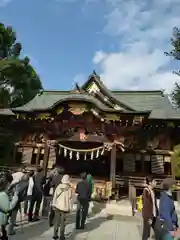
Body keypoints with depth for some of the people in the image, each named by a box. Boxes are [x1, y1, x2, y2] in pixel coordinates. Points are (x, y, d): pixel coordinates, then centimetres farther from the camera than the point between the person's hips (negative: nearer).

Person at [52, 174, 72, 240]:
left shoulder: (58, 186, -6)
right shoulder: (69, 188, -11)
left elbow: (55, 196, -2)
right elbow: (69, 198, -6)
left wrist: (53, 204, 8)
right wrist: (69, 208, 2)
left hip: (58, 206, 2)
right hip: (65, 207, -2)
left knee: (56, 221, 15)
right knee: (62, 222, 10)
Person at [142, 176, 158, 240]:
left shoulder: (152, 191, 5)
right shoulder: (146, 191, -20)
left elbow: (154, 203, 10)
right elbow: (146, 205, -20)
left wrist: (157, 214, 7)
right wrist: (149, 217, -17)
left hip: (154, 215, 8)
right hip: (148, 215, -8)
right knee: (146, 232, 6)